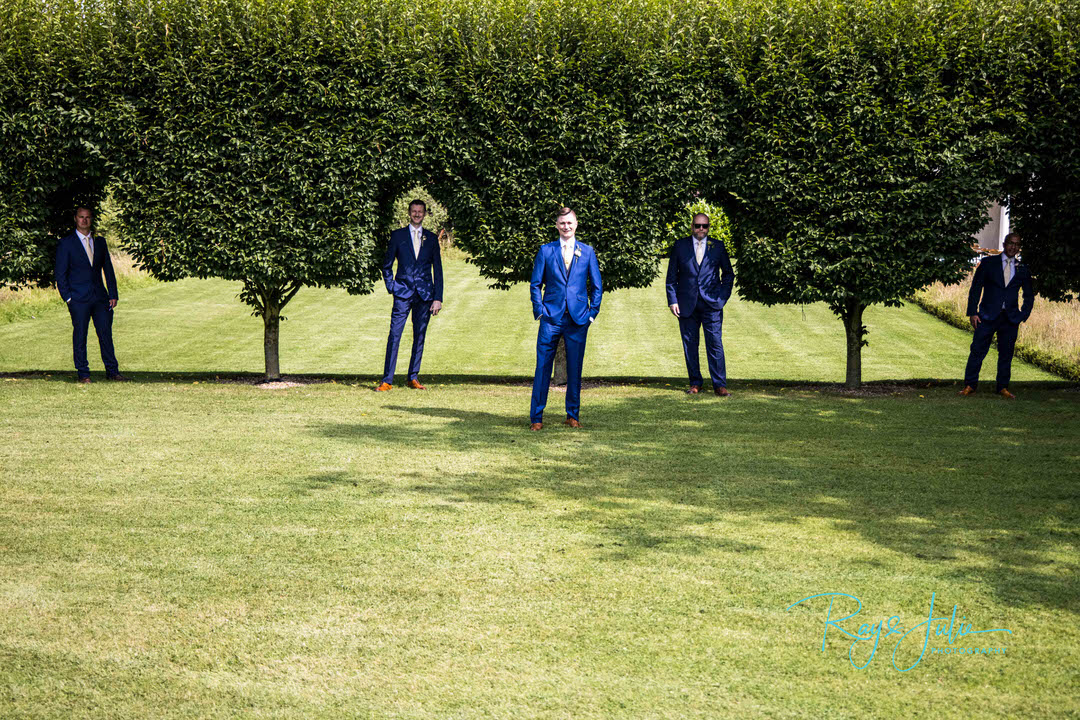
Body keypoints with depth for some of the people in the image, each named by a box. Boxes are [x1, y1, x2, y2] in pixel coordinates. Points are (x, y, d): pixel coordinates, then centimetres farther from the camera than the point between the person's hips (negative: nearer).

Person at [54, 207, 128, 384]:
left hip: (100, 296, 3)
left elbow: (108, 269, 14)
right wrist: (67, 297, -7)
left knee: (106, 334, 3)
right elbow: (60, 274, 0)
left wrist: (113, 295, 7)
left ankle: (112, 371, 9)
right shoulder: (66, 244, 1)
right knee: (80, 336, 0)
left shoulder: (100, 242, 13)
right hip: (78, 299, -3)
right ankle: (83, 374, 6)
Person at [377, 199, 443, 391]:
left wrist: (438, 298, 3)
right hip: (403, 292, -2)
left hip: (425, 294, 2)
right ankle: (387, 380, -10)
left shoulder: (431, 238, 10)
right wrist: (391, 288, 1)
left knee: (419, 337, 4)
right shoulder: (398, 236, 6)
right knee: (394, 335, -10)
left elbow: (437, 270, 9)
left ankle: (413, 378, 13)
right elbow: (386, 265, 12)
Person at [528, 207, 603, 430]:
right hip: (551, 317, -1)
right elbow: (535, 284, 7)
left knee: (575, 368, 5)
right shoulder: (546, 251, 6)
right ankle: (536, 417, 2)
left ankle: (572, 415, 15)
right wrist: (539, 310, -2)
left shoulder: (587, 252, 8)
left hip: (578, 318, 1)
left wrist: (592, 312, 2)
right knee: (543, 367, -3)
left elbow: (596, 286, 11)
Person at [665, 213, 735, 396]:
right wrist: (673, 301, -1)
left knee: (715, 343, -7)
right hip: (687, 303, 1)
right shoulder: (680, 246, 7)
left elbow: (728, 274, 16)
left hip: (711, 304, -1)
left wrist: (723, 296, 4)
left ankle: (720, 385, -6)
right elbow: (672, 276, 7)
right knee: (689, 345, 4)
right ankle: (695, 384, 13)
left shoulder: (718, 246, 7)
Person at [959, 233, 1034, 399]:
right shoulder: (988, 263, 4)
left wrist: (1024, 316, 5)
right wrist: (972, 313, -4)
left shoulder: (1023, 269, 9)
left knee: (1006, 354, 5)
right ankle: (970, 386, 4)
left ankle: (1003, 388, 15)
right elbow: (975, 288, 3)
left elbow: (1029, 296, 18)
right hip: (988, 316, -2)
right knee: (977, 350, -4)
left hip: (1011, 319, 2)